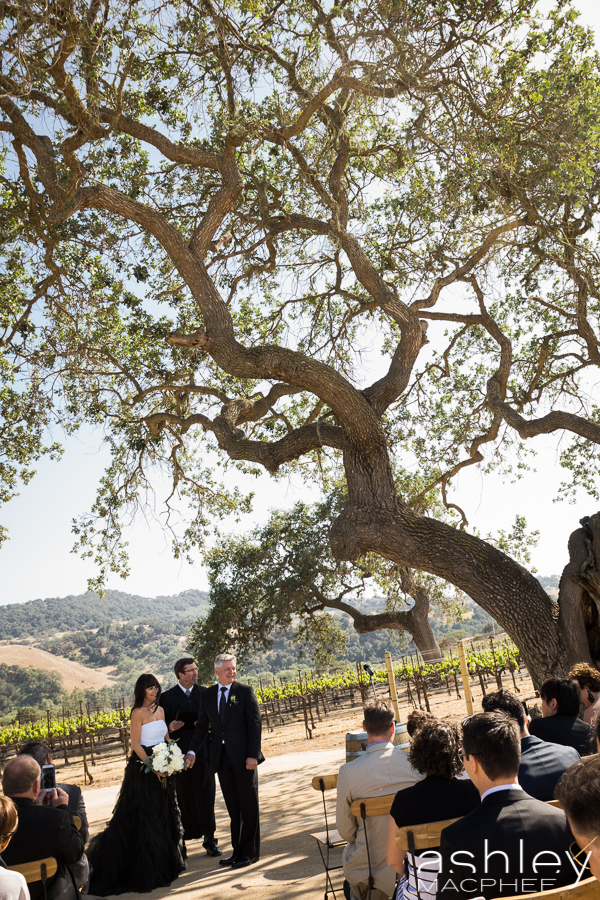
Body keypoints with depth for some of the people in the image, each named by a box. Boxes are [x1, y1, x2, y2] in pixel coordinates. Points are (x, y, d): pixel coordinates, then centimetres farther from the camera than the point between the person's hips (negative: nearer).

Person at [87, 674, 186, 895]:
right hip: (144, 768, -7)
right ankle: (146, 871, 13)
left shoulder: (160, 710, 8)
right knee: (146, 818, 1)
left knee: (165, 814, 16)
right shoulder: (138, 712, -12)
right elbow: (136, 744, -16)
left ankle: (164, 864, 33)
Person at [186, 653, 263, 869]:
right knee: (233, 809, 13)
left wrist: (253, 754, -15)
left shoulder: (245, 692, -6)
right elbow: (202, 725, 11)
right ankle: (237, 851, 24)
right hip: (222, 758, 4)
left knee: (249, 807, 5)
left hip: (243, 757, -4)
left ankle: (250, 853, 16)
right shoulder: (207, 695, 6)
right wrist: (192, 751, -1)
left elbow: (255, 724, -8)